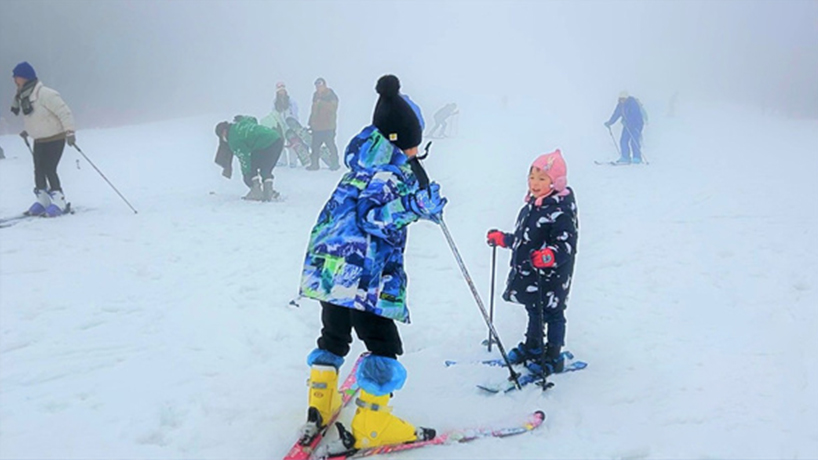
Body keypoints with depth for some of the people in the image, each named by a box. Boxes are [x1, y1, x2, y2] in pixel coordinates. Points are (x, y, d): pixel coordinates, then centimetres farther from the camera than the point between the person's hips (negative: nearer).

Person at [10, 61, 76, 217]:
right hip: (39, 140, 8)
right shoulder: (23, 97, 5)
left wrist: (69, 131, -28)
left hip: (55, 138, -8)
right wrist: (28, 131, 16)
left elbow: (64, 112, -23)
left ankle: (59, 202, -4)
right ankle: (42, 201, 17)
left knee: (49, 170, -13)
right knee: (39, 171, 8)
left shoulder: (45, 94, -22)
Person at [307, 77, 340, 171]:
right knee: (315, 146, 6)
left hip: (328, 127, -7)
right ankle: (314, 164, 12)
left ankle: (334, 163, 0)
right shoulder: (316, 95, 18)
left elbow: (333, 107, -19)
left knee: (330, 144, -8)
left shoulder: (331, 95, -5)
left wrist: (321, 102, -21)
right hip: (317, 126, 7)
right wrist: (310, 122, 22)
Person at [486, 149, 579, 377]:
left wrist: (550, 256, -44)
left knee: (552, 314, 8)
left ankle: (553, 357, 22)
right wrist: (502, 239, 26)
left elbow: (566, 245, -27)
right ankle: (532, 347, 41)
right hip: (528, 274, 8)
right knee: (533, 311, 23)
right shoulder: (531, 206, 7)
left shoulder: (561, 211, -21)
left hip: (551, 277, -8)